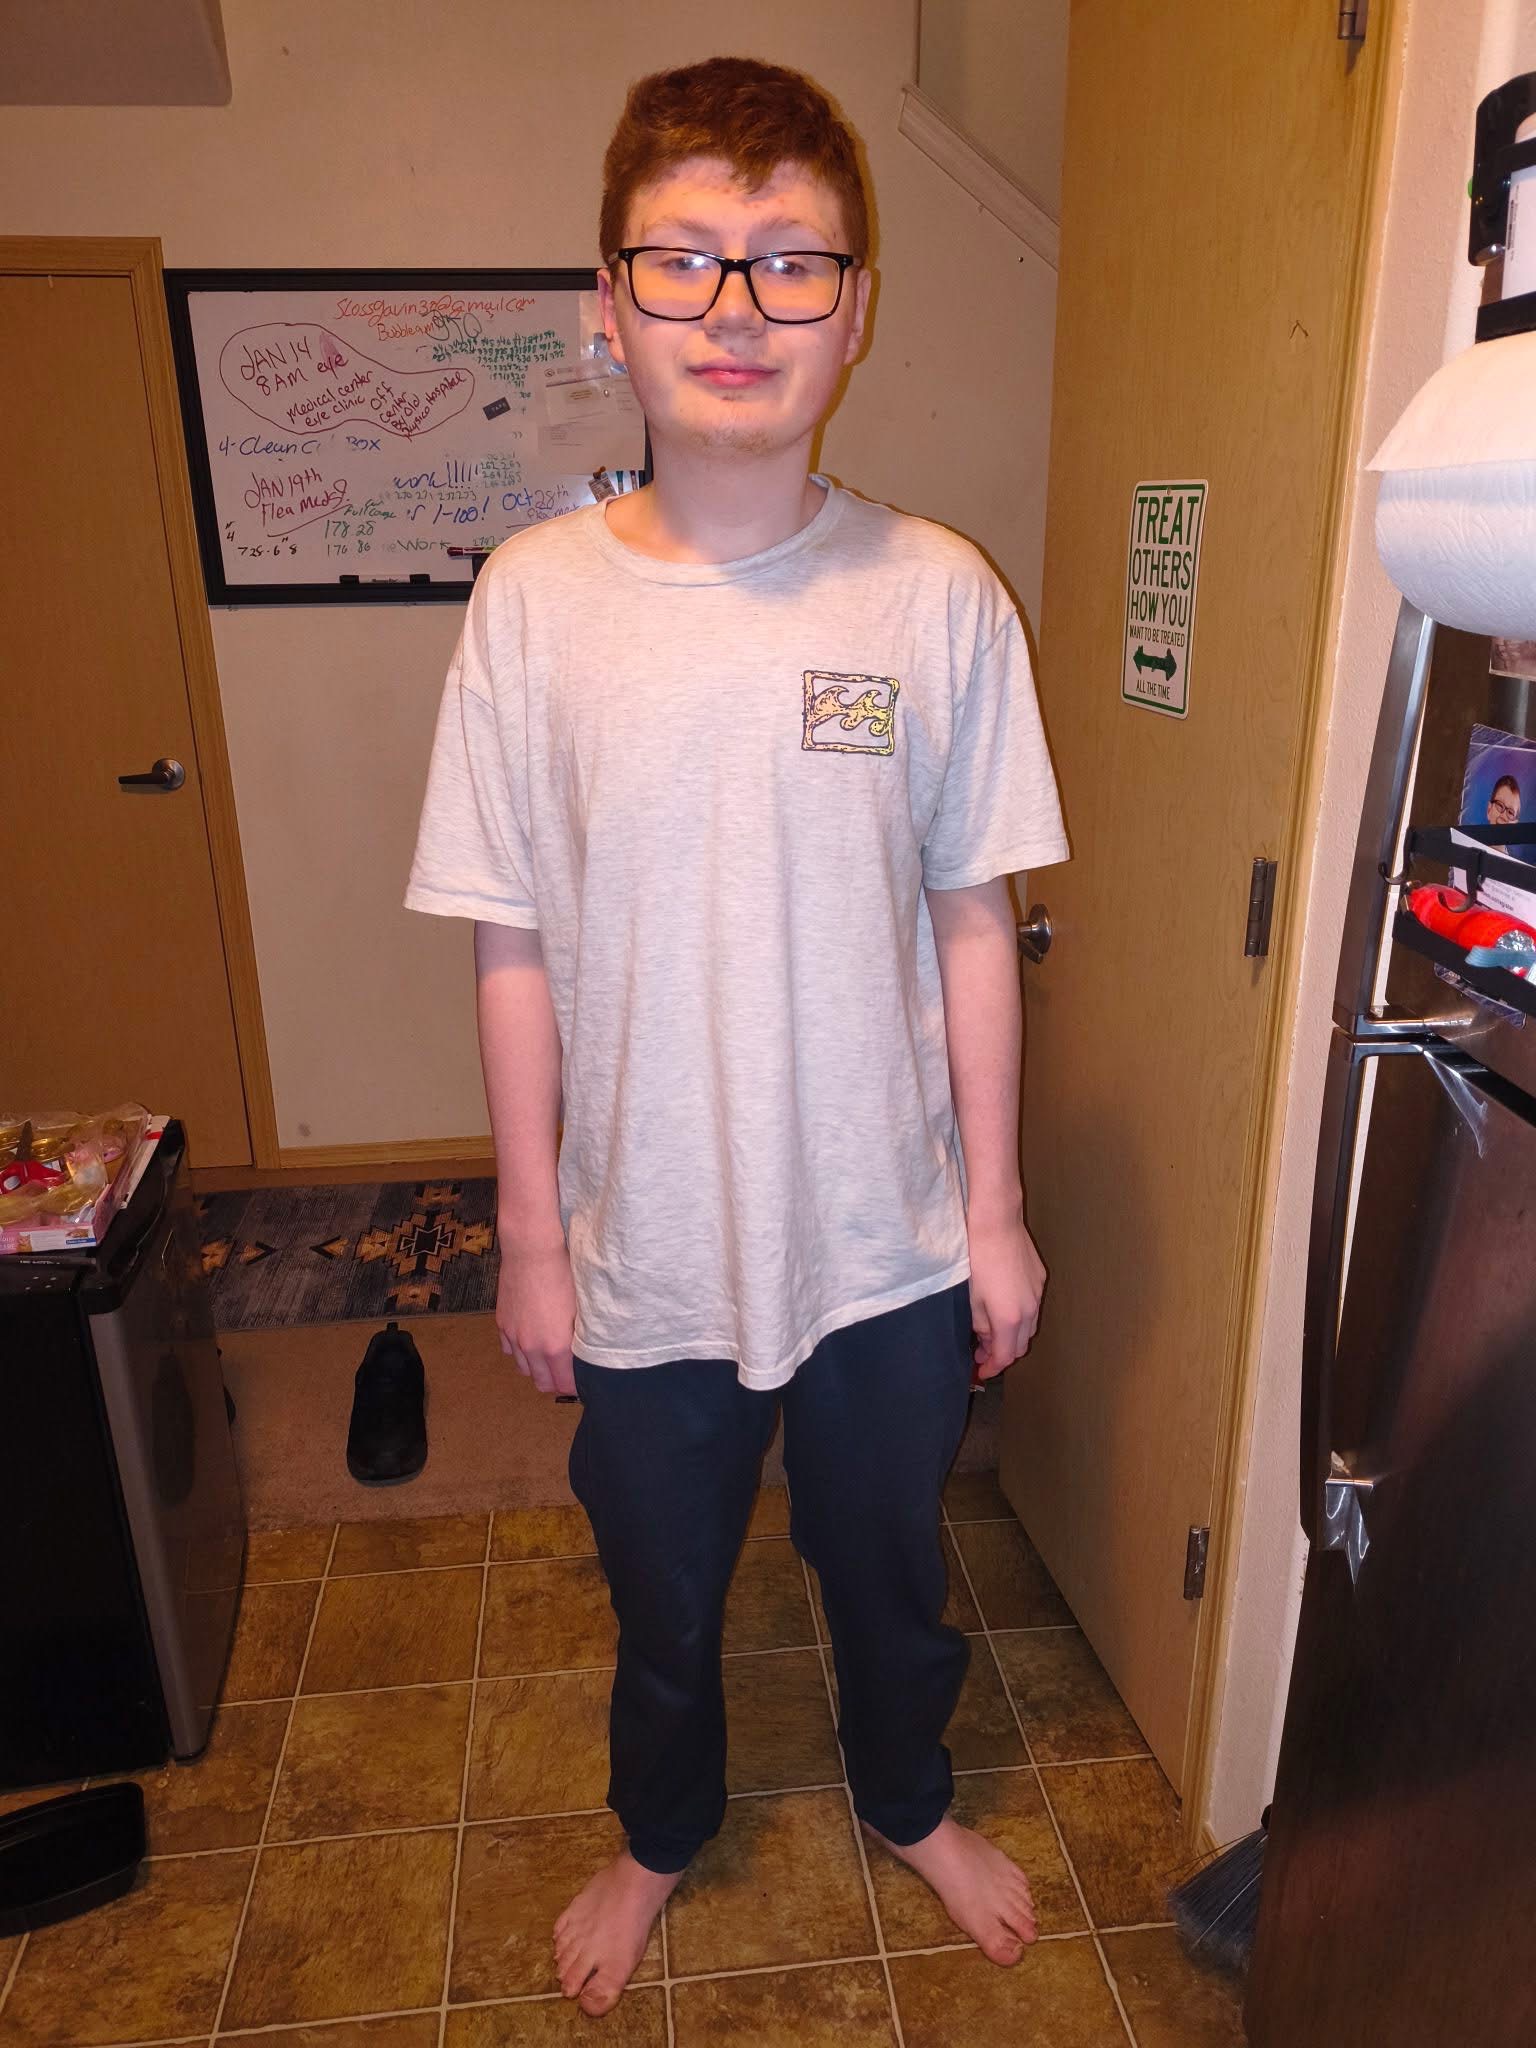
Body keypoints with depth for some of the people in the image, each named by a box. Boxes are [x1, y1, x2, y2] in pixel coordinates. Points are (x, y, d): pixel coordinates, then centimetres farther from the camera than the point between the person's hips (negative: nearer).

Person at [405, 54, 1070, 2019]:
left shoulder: (938, 595, -9)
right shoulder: (535, 599, -10)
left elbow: (972, 923, -3)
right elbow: (513, 950, -5)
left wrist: (995, 1213, 0)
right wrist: (530, 1238, -2)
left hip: (891, 1249, 0)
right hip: (649, 1257, 0)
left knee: (892, 1576, 25)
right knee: (662, 1601, 24)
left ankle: (909, 1798, 58)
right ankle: (661, 1833, 57)